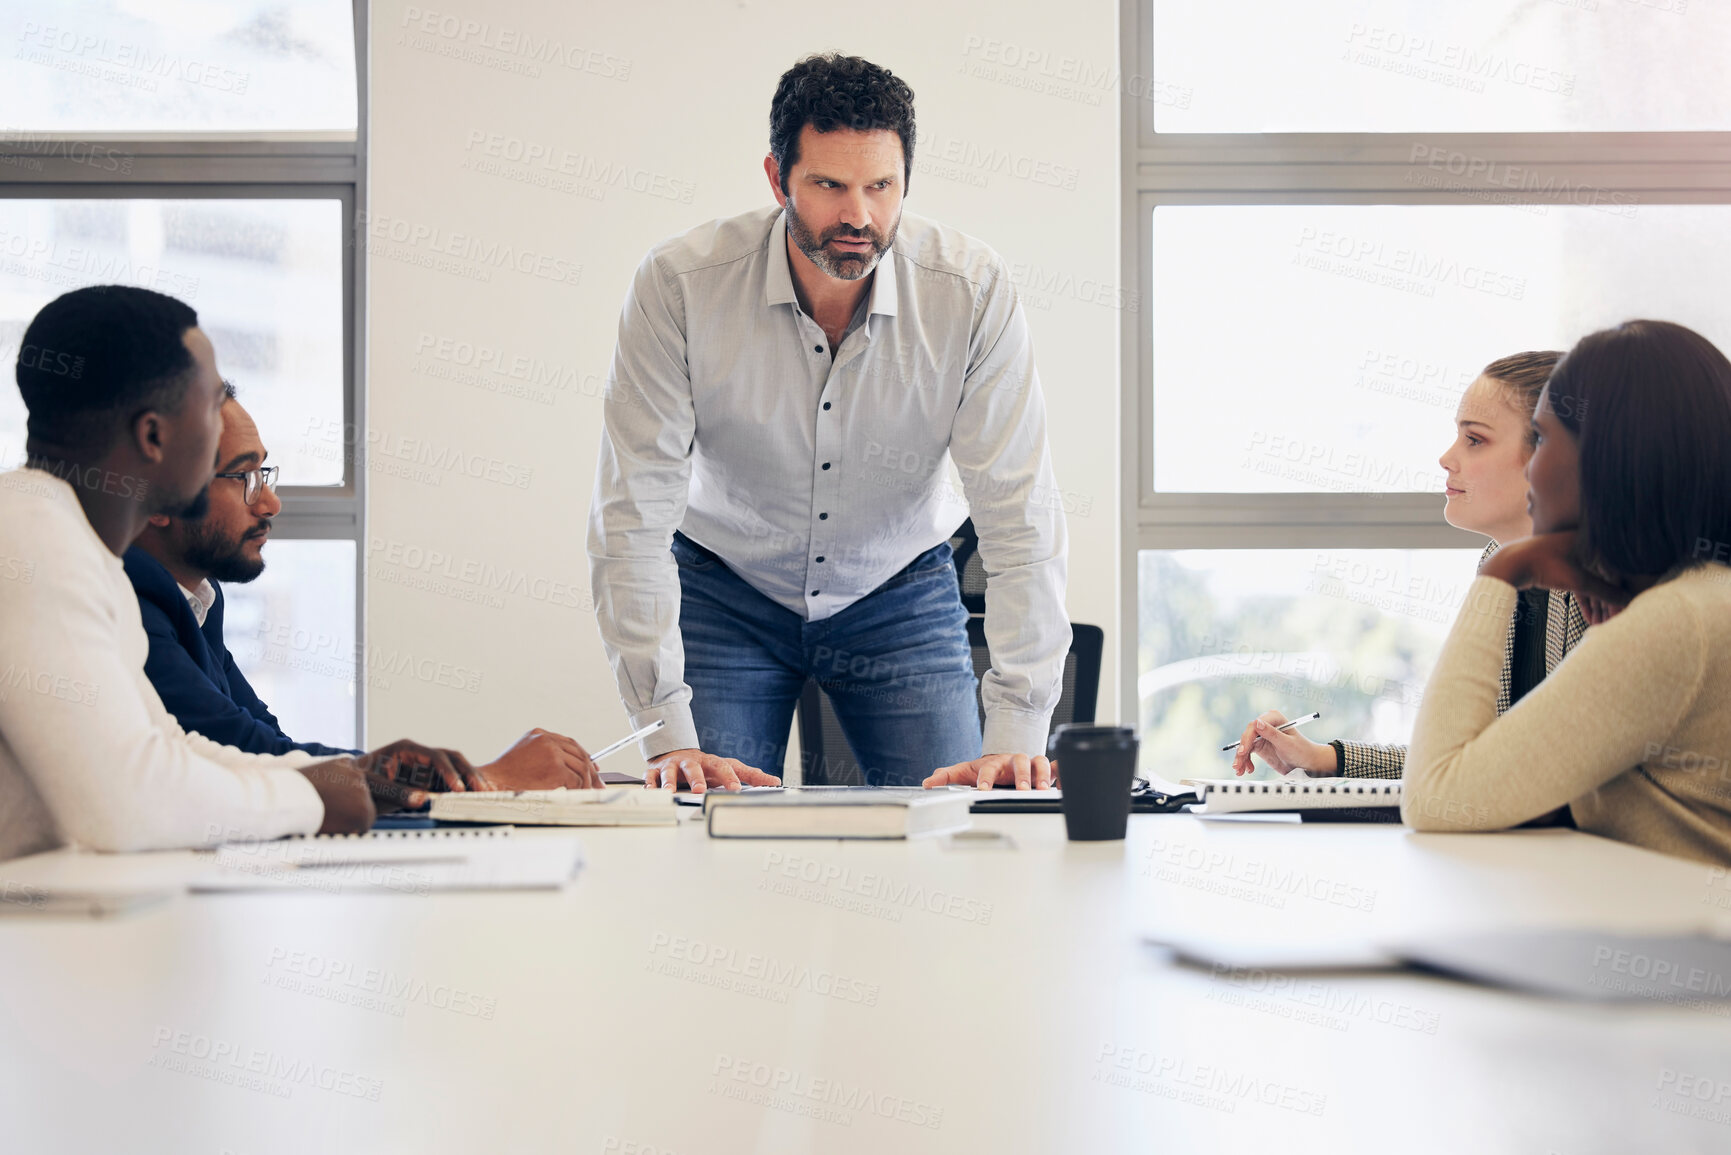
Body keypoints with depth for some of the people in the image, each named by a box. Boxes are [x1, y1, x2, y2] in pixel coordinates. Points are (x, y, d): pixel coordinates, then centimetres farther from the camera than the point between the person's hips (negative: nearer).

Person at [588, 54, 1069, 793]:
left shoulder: (975, 293, -24)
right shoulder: (679, 283, -26)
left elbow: (1019, 518, -24)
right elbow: (633, 516, -26)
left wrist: (1015, 734, -33)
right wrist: (670, 737, -33)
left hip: (900, 594, 1)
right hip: (726, 589, -1)